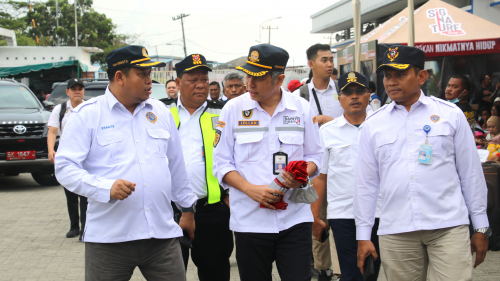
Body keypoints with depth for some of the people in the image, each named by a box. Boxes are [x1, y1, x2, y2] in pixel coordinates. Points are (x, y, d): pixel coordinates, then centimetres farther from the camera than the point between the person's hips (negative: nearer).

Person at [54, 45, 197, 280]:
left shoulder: (160, 112, 14)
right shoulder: (87, 115, -1)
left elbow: (176, 165, 21)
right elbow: (65, 167, -8)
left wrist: (187, 208, 23)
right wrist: (107, 187, -21)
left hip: (163, 234, 4)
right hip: (109, 238, -3)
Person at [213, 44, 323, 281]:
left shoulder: (301, 108, 3)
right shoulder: (233, 109, 0)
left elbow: (314, 156, 11)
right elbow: (221, 163, 2)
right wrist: (251, 189, -15)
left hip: (294, 218, 0)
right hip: (250, 220, 0)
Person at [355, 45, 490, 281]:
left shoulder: (451, 114, 7)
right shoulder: (373, 124, 10)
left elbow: (471, 173, 9)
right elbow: (366, 183, 12)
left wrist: (481, 228, 8)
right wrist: (363, 236, 9)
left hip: (449, 226, -1)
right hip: (395, 232, 2)